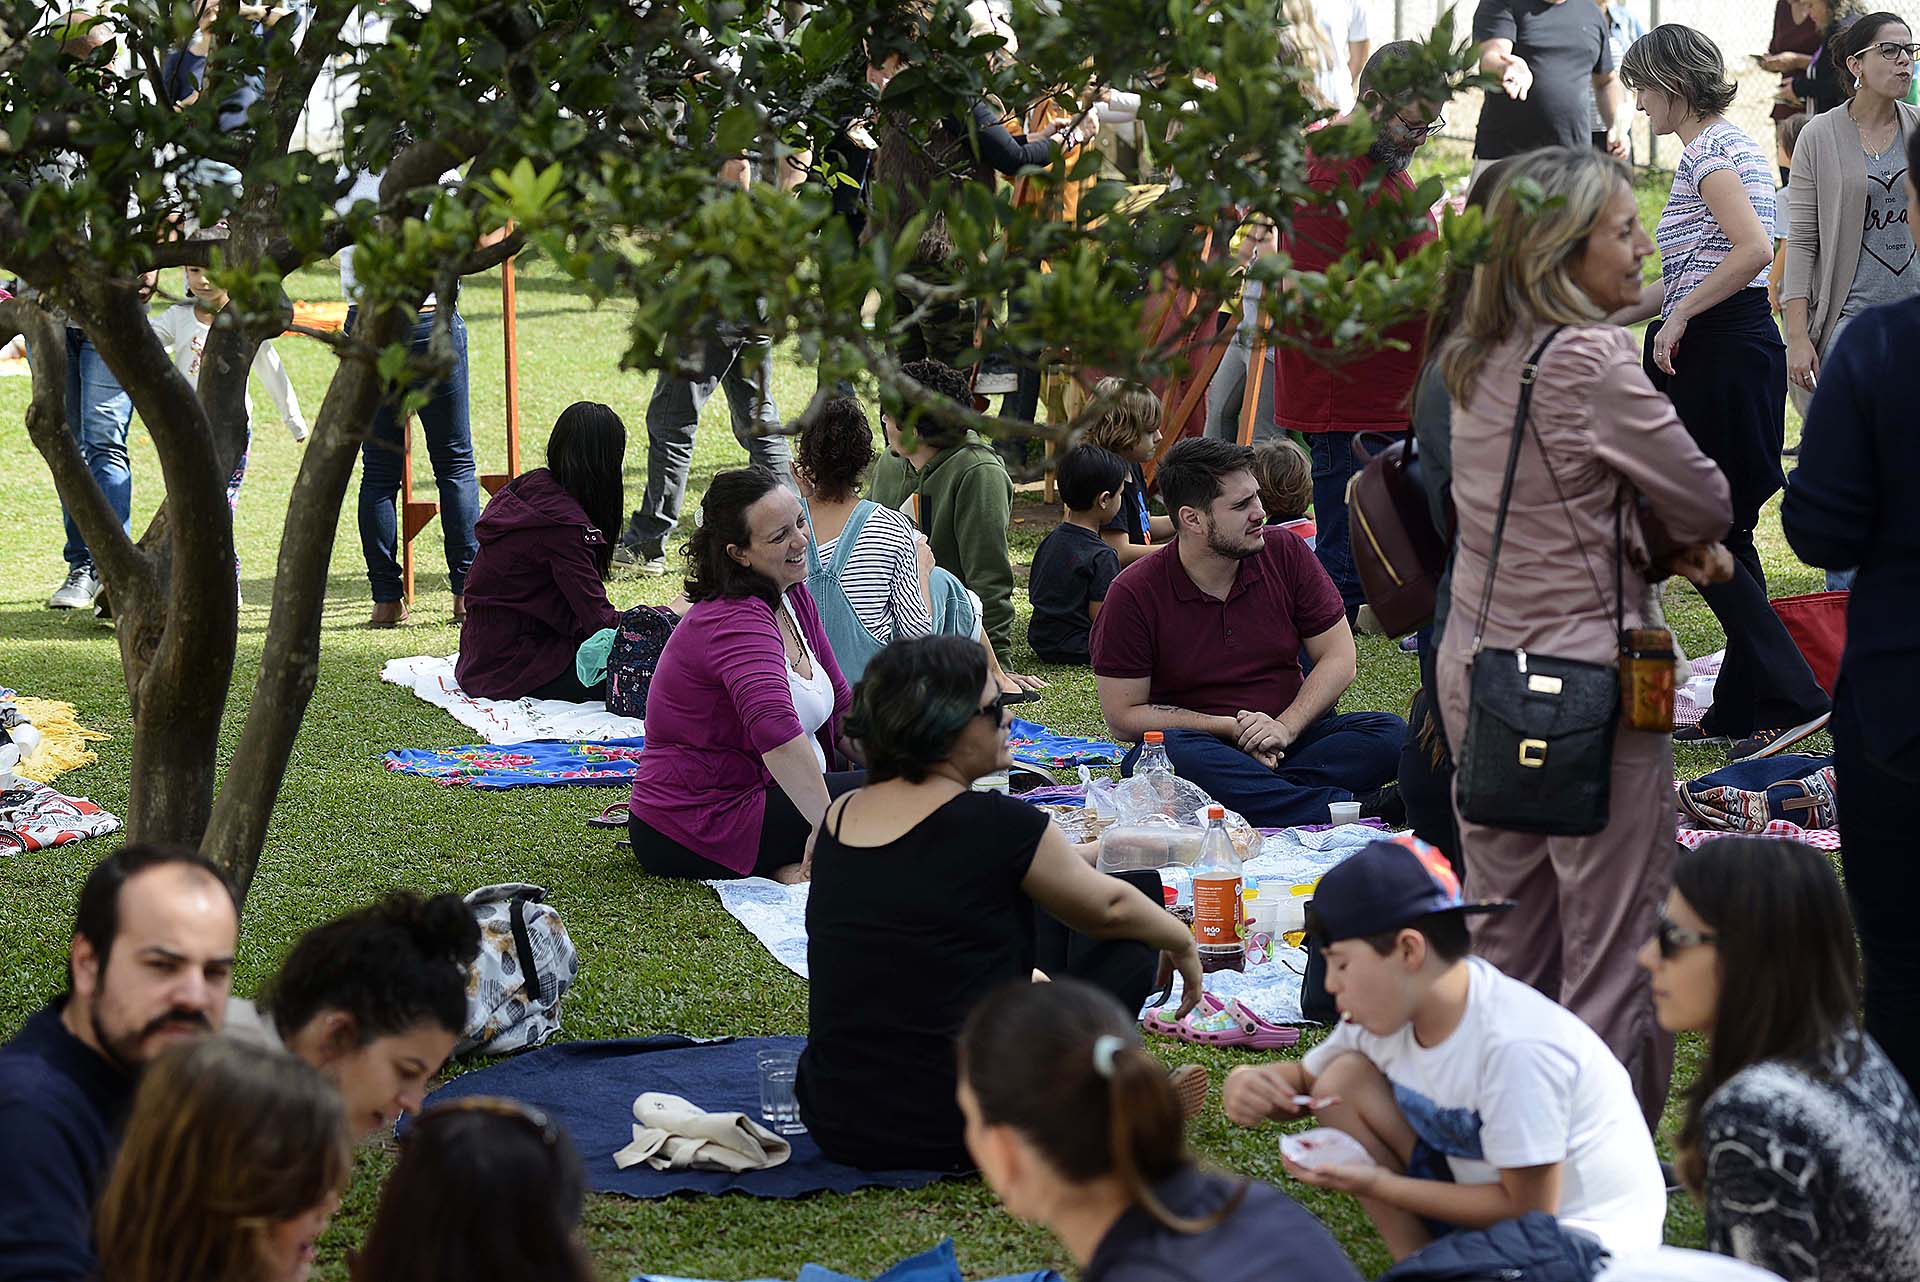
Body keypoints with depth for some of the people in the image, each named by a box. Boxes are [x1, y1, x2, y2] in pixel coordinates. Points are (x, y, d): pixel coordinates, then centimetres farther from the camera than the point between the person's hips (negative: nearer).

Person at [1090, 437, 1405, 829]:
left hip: (1291, 735, 3)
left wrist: (1286, 726, -15)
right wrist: (1231, 728, -16)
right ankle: (1347, 806, -37)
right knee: (1169, 751, -38)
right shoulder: (1135, 594, -9)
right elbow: (1123, 715, -8)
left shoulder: (1286, 553, 1)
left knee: (1389, 734, -21)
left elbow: (1338, 658, 3)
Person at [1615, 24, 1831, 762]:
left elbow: (1754, 249, -27)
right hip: (1737, 348, 10)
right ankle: (1741, 709, 15)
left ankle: (1793, 699, -9)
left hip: (1721, 355, -10)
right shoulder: (1733, 146, 17)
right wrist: (1611, 315, 24)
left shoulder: (1708, 153, -13)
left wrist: (1678, 317, -18)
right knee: (1724, 536, 12)